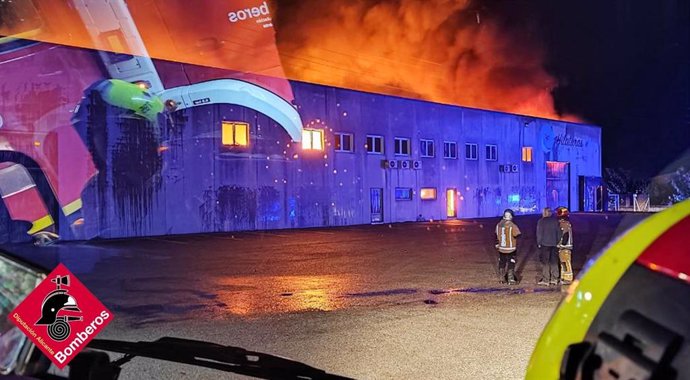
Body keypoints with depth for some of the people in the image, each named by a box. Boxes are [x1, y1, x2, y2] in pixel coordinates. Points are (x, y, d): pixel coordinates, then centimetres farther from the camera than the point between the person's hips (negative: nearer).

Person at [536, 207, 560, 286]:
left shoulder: (541, 221, -7)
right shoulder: (555, 221, 6)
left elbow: (539, 233, -8)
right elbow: (558, 232, 8)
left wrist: (539, 243, 0)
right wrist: (557, 242, 13)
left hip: (544, 244, -4)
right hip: (554, 244, 4)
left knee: (545, 262, 0)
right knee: (554, 262, 11)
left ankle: (546, 280, 0)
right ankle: (554, 279, 14)